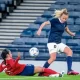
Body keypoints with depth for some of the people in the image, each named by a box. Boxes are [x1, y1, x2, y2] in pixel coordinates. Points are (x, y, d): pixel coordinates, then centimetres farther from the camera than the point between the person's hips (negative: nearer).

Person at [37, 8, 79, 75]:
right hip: (52, 42, -7)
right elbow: (45, 23, -21)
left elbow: (67, 29, 29)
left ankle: (69, 70, -7)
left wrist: (72, 34, 15)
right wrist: (40, 30, -36)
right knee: (53, 58, -20)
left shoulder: (65, 23, 7)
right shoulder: (55, 20, -12)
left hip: (59, 43, 7)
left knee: (70, 51, -5)